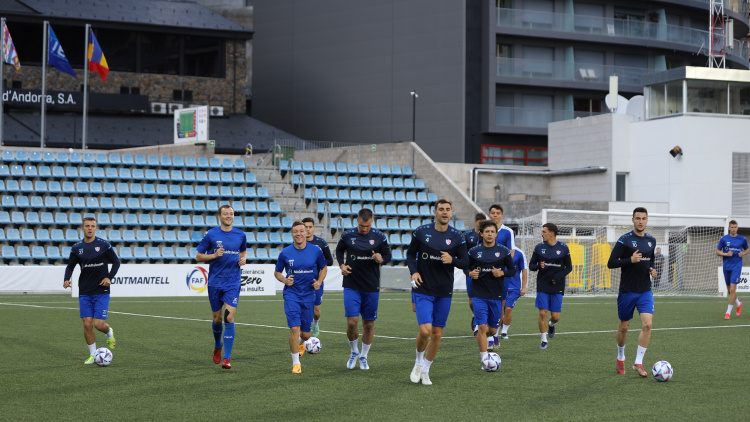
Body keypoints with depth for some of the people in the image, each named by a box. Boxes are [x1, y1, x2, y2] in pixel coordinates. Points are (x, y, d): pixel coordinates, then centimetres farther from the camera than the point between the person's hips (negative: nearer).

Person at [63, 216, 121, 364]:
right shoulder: (77, 248, 4)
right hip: (84, 292, 2)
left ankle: (109, 333, 28)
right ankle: (92, 355, 13)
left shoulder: (104, 245, -3)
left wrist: (109, 277, -10)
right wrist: (66, 279, -9)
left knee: (99, 324, -9)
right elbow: (70, 266, 10)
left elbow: (116, 262, 5)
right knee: (87, 324, -3)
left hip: (101, 292, -2)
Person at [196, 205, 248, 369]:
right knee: (217, 319, 9)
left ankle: (227, 358, -12)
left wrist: (244, 258, 1)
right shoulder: (211, 235, -3)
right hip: (215, 282, 0)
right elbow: (198, 257, 2)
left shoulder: (240, 235, 4)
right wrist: (215, 255, -14)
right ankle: (217, 346, 39)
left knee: (229, 318, -13)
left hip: (233, 283, 0)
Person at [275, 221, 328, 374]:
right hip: (291, 294, -2)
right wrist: (284, 280, -12)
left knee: (305, 334, 7)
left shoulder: (315, 251, -2)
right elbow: (277, 272, 9)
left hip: (309, 295, 2)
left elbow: (324, 268, 13)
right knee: (294, 328, -16)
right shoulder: (285, 253, -4)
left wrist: (319, 281, -5)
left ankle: (300, 343, 45)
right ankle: (296, 363, -5)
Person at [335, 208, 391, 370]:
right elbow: (339, 250, 17)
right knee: (352, 322, -11)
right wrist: (342, 265, -1)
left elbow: (388, 256, 7)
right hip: (351, 286, -1)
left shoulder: (379, 237, -1)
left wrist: (381, 259, -16)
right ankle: (354, 352, 14)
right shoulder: (347, 235, 0)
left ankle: (363, 357, 22)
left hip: (372, 288, 1)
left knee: (369, 323, 6)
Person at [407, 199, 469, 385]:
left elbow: (465, 262, 6)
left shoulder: (457, 237, 1)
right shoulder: (421, 232, -2)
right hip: (423, 290, -2)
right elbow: (410, 253, 8)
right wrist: (413, 271, -9)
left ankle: (425, 371, 22)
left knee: (437, 334, 6)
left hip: (444, 293, 2)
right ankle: (419, 362, 14)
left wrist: (452, 260, -15)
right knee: (425, 330, -15)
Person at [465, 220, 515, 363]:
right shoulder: (474, 251, 2)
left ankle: (480, 338, 43)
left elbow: (512, 271, 8)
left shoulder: (503, 251, 3)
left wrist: (502, 273, -13)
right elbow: (466, 267, 12)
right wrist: (470, 273, -10)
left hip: (496, 296, 2)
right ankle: (484, 359, -6)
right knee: (482, 327, -13)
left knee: (492, 330, 8)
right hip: (479, 295, -2)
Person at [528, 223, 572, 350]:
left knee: (555, 316, -2)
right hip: (542, 286, 1)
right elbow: (531, 265, 8)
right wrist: (538, 266, -15)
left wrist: (559, 276, -11)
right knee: (542, 313, -7)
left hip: (557, 287, 0)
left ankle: (551, 324, 35)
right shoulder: (539, 247, 3)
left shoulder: (563, 248, 1)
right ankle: (544, 341, 6)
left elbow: (569, 267, 6)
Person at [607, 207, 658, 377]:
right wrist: (630, 260, -23)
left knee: (647, 325, -13)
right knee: (624, 327, 9)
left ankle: (638, 362, -7)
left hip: (645, 291, 3)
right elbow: (611, 263, -12)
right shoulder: (624, 240, -9)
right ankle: (620, 358, 32)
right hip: (627, 291, -3)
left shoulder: (651, 240, 8)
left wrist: (652, 270, 4)